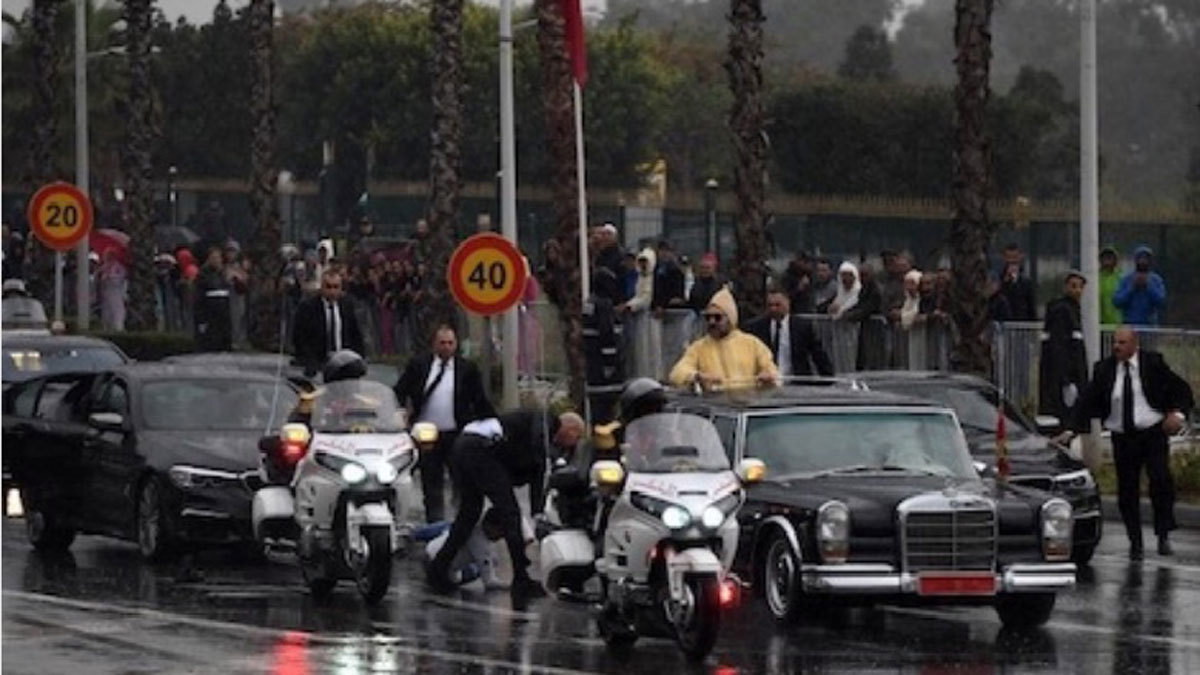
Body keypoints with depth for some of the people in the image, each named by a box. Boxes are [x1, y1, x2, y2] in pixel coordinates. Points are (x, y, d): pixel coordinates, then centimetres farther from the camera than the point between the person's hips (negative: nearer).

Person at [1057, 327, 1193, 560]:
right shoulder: (1104, 370, 2)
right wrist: (1071, 431, -11)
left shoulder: (1153, 364, -2)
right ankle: (1135, 543, 13)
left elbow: (1181, 390, 2)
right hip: (1123, 439, 2)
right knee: (1127, 492, 2)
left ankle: (1164, 535, -6)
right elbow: (1086, 402, 1)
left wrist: (1178, 414, -16)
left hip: (1153, 434, -2)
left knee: (1161, 480, -18)